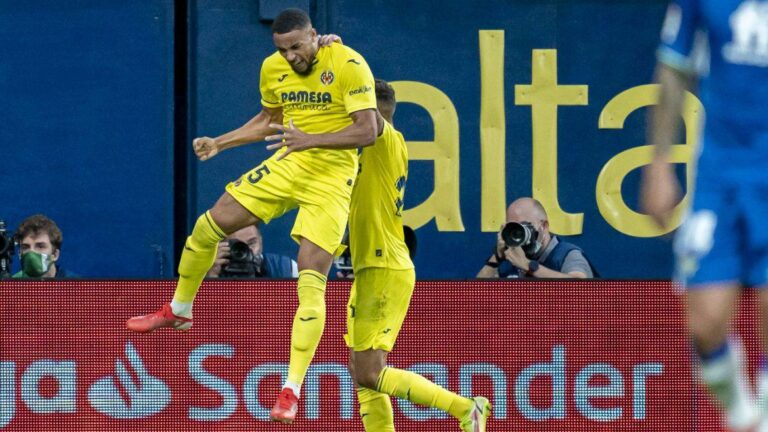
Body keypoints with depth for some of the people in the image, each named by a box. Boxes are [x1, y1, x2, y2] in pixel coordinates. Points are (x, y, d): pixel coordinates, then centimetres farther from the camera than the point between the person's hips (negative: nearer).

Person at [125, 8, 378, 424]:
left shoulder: (349, 65, -17)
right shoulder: (273, 68, 2)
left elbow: (367, 130, -21)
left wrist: (311, 139, -32)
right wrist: (219, 143, 11)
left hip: (330, 179, -6)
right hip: (286, 166, 6)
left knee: (311, 279, -15)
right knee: (209, 225, 3)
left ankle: (292, 390, -12)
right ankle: (179, 309, 31)